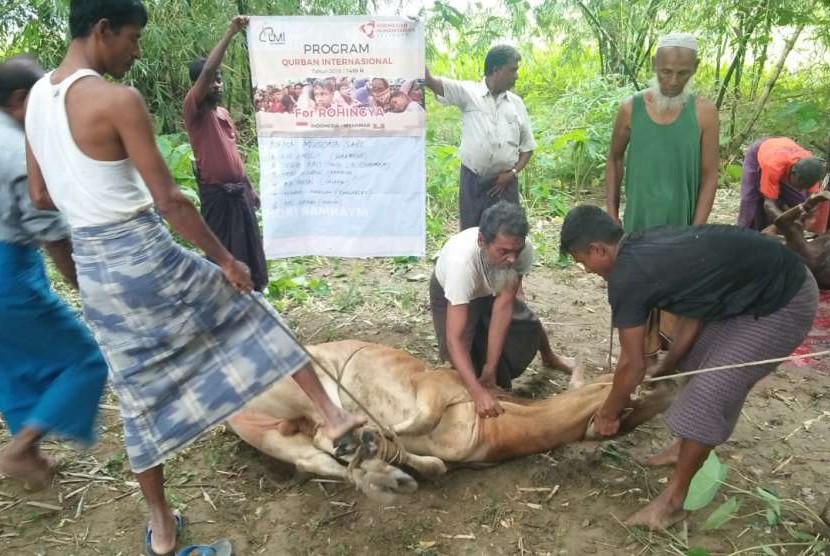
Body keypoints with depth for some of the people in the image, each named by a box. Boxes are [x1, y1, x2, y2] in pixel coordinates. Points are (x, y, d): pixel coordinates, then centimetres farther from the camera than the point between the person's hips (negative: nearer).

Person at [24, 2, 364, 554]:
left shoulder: (36, 97, 9)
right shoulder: (118, 99, -16)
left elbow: (40, 197, 15)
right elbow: (169, 201, -18)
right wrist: (224, 257, -9)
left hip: (93, 269, 7)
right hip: (147, 257, -7)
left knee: (139, 395, 16)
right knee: (251, 313, 13)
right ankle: (331, 414, 18)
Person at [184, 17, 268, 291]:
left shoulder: (224, 112, 15)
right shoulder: (194, 108, -9)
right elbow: (207, 70, -25)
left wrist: (249, 186, 19)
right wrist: (230, 34, -25)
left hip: (239, 189, 8)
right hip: (216, 193, -8)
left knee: (249, 248, 14)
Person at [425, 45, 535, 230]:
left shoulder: (516, 103, 6)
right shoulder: (468, 92, -3)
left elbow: (527, 146, 11)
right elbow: (431, 82, -14)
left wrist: (512, 173, -4)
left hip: (505, 182, 3)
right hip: (472, 180, -2)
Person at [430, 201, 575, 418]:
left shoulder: (524, 250, -34)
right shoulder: (462, 260, -45)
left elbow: (503, 305, -28)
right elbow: (454, 339, -45)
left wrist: (490, 370, -30)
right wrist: (478, 392, -54)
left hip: (494, 289, 3)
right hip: (452, 292, -3)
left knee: (529, 328, -1)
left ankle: (549, 358, 33)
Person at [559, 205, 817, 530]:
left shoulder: (626, 278, -21)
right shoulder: (648, 244, 5)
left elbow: (633, 364, -12)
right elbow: (691, 309, 13)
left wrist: (608, 413, 3)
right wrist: (668, 367, 21)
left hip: (784, 303, -10)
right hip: (762, 284, 10)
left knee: (709, 392, -9)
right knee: (699, 362, 20)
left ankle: (673, 501, 3)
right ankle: (690, 445, 37)